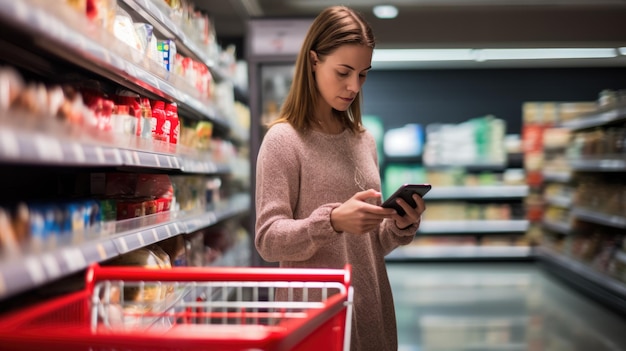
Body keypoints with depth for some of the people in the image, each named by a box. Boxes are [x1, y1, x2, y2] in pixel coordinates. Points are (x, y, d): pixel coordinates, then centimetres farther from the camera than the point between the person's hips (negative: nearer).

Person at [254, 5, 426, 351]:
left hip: (373, 310, 6)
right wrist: (332, 221, -28)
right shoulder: (283, 139, -8)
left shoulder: (364, 140, 9)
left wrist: (400, 225, -6)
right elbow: (268, 241, -14)